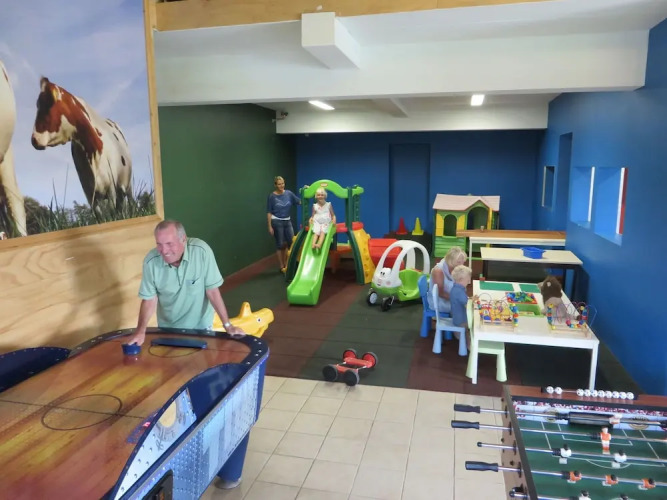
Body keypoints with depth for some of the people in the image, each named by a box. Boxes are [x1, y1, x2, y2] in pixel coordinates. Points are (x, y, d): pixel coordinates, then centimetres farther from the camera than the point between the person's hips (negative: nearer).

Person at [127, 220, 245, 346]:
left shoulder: (201, 251, -26)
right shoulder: (151, 261, -20)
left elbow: (212, 290, -19)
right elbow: (149, 299, -10)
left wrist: (228, 325, -16)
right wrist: (140, 331, -22)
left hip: (200, 326, -1)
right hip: (167, 328, 1)